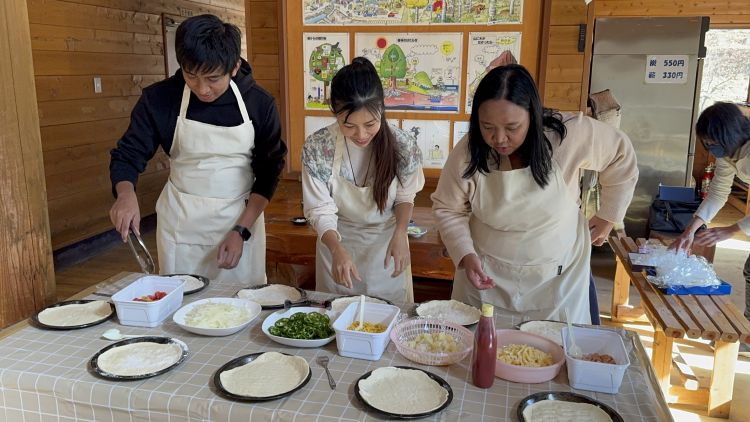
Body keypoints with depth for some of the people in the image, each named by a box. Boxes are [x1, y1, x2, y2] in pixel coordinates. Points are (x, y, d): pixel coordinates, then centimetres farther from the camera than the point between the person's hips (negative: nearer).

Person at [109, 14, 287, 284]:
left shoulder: (259, 103, -10)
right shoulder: (159, 98, -10)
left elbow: (268, 171, -4)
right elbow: (128, 155, -3)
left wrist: (241, 230, -12)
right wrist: (126, 195, -25)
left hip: (243, 219, 0)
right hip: (181, 221, 0)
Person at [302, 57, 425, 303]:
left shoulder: (403, 146, -20)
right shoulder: (317, 148, -22)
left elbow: (405, 196, -3)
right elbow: (320, 211, -17)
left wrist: (400, 233, -19)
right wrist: (337, 249, -34)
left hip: (386, 244, 0)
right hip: (338, 241, 0)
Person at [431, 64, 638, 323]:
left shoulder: (568, 136, -20)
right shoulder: (467, 153, -17)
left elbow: (621, 155, -2)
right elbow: (448, 209, -2)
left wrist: (608, 218, 3)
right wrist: (465, 255, -16)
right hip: (486, 276, 1)